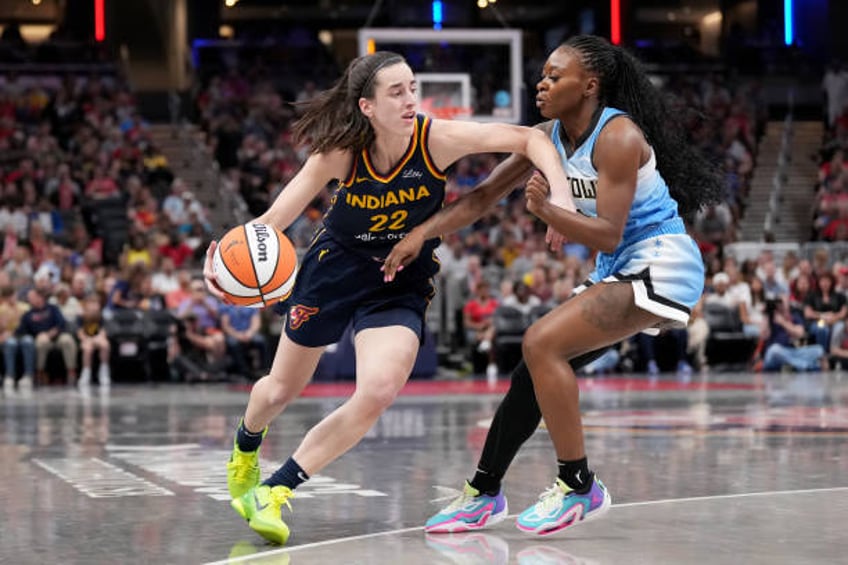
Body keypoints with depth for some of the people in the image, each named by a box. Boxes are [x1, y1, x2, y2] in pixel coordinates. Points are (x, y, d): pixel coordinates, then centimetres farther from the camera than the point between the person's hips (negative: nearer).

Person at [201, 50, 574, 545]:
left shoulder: (437, 139, -25)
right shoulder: (340, 152, -24)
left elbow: (530, 138, -25)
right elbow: (275, 218, -22)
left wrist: (560, 193, -41)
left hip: (403, 284, 0)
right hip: (335, 268, 0)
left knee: (379, 393, -24)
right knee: (283, 389, 16)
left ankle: (273, 493, -10)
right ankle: (246, 448, 55)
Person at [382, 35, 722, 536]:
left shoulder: (618, 136, -20)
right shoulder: (549, 137, 4)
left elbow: (608, 235, -24)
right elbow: (484, 197, 7)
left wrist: (547, 211, -37)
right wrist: (421, 234, -3)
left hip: (659, 266, -9)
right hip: (619, 271, 9)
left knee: (541, 344, -20)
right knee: (536, 370, 6)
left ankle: (580, 488, -10)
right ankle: (484, 494, 19)